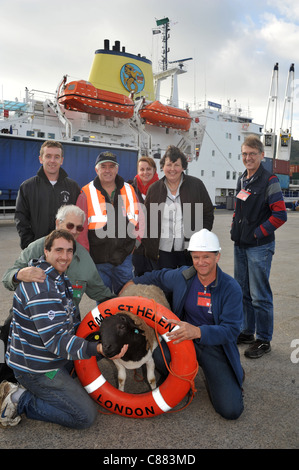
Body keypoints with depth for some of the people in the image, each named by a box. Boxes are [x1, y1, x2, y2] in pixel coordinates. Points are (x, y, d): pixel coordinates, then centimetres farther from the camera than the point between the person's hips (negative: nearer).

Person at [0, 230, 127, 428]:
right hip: (37, 368, -9)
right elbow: (55, 341, -31)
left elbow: (68, 324, 16)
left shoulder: (59, 278, 7)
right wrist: (96, 349, -42)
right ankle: (20, 400, -1)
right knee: (86, 416, -8)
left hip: (52, 359, 9)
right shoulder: (41, 288, -26)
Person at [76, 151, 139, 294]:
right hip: (98, 259, -2)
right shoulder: (87, 193, -3)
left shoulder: (129, 190, 6)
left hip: (125, 257, 2)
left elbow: (138, 221, 13)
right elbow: (81, 228, -3)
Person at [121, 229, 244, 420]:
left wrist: (197, 331, -38)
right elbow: (159, 276, 19)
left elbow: (231, 330, -22)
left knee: (231, 410, -15)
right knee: (159, 354, -32)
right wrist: (133, 282, 21)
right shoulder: (182, 276, -5)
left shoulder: (231, 288, -14)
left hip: (215, 346, -2)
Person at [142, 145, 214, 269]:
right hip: (162, 251, 1)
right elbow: (146, 220, 10)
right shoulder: (154, 189, 7)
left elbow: (208, 214, 6)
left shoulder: (196, 185, 3)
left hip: (190, 251, -1)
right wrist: (149, 248, 3)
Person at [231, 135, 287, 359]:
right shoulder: (242, 180, 11)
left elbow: (280, 215, -17)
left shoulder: (270, 180, -12)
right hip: (240, 245, 8)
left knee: (260, 296, 0)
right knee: (243, 291, 16)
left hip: (259, 247, -8)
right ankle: (247, 332, 32)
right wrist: (235, 228, 8)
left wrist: (257, 233, -14)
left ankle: (264, 340, 16)